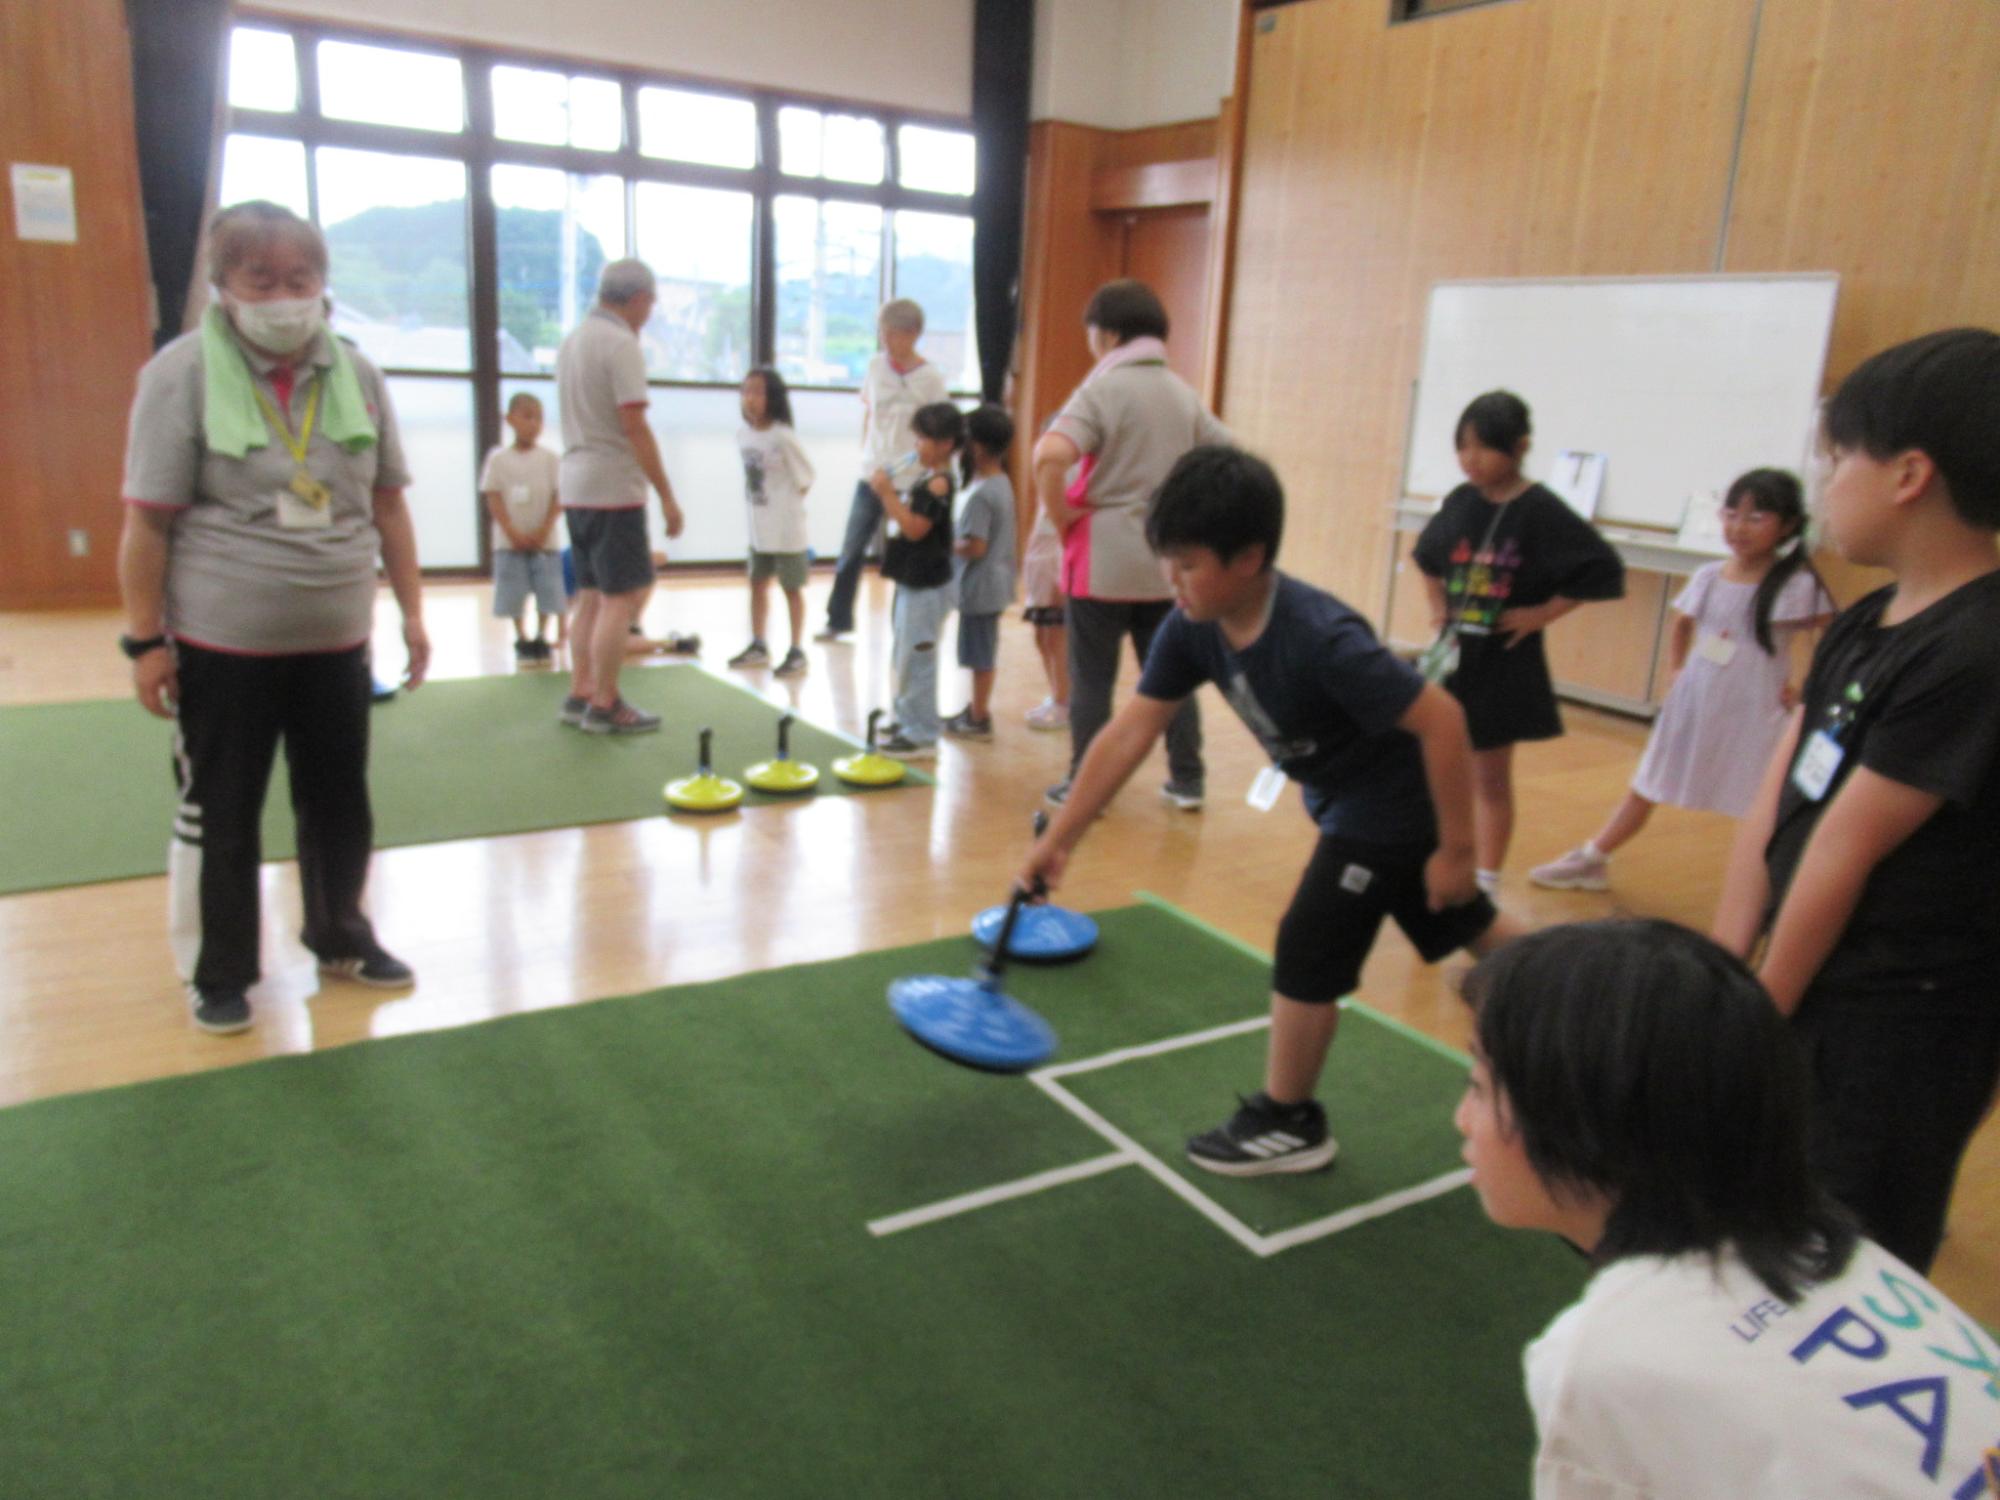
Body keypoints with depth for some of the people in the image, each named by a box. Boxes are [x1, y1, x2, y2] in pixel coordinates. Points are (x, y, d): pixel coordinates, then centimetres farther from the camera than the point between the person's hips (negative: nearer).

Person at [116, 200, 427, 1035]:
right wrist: (145, 638, -10)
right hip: (221, 645, -3)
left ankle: (340, 939, 34)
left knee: (340, 803, 14)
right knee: (218, 814, 8)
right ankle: (218, 975, 24)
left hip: (335, 639, 4)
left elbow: (386, 505, 8)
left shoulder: (355, 374, 2)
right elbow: (148, 521, -9)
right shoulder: (181, 372, -10)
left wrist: (411, 610, 7)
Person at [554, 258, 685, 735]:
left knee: (592, 596, 14)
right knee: (621, 598, -4)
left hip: (576, 486, 9)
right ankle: (604, 706, -1)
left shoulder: (573, 339, 14)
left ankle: (580, 695, 18)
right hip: (614, 489, -9)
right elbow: (634, 427, -18)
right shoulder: (622, 344, -13)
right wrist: (666, 495, -14)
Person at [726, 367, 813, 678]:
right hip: (758, 526, 7)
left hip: (786, 528, -7)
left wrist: (788, 508, -6)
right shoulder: (743, 433, 0)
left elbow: (804, 477, -11)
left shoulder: (783, 437, -19)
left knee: (792, 588, 5)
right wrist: (757, 506, 5)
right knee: (757, 583, 16)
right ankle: (758, 646, 30)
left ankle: (797, 652, 15)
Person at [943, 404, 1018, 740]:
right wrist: (957, 541, 7)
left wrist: (945, 545, -10)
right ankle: (977, 708, 31)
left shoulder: (980, 494, -22)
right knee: (984, 652, 19)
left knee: (980, 655, 2)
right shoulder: (1002, 483, 7)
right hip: (994, 583, 9)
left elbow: (975, 547, -25)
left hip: (979, 586, -9)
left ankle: (979, 720, 12)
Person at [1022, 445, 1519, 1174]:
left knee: (1308, 951, -2)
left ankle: (1288, 1124, 20)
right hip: (1349, 802, 8)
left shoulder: (1320, 639, -36)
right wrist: (1058, 838, -13)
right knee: (1468, 927, 24)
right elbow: (1131, 731, -13)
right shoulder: (1192, 626, -15)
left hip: (1395, 806, -8)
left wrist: (1456, 850, -25)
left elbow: (1442, 720, -32)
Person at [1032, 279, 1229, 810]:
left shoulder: (1104, 388, -10)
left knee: (1092, 677, 4)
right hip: (1169, 562, 6)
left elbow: (1049, 457, -26)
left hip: (1103, 560, -6)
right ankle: (1187, 780, 20)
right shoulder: (1183, 394, 9)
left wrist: (1060, 516, -13)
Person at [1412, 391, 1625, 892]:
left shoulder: (1541, 511, -15)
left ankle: (1486, 883, 19)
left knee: (1490, 778, 6)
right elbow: (1428, 556, 20)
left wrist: (1541, 613, -15)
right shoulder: (1460, 501, 0)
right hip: (1453, 654, 5)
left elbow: (1604, 571, -16)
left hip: (1504, 663, -5)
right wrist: (1437, 606, 9)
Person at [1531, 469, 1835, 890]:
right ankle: (1590, 861, 31)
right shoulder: (1708, 576, 1)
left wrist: (1804, 690, -12)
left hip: (1753, 715, -5)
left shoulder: (1798, 585, -15)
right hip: (1691, 705, 5)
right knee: (1644, 790, 17)